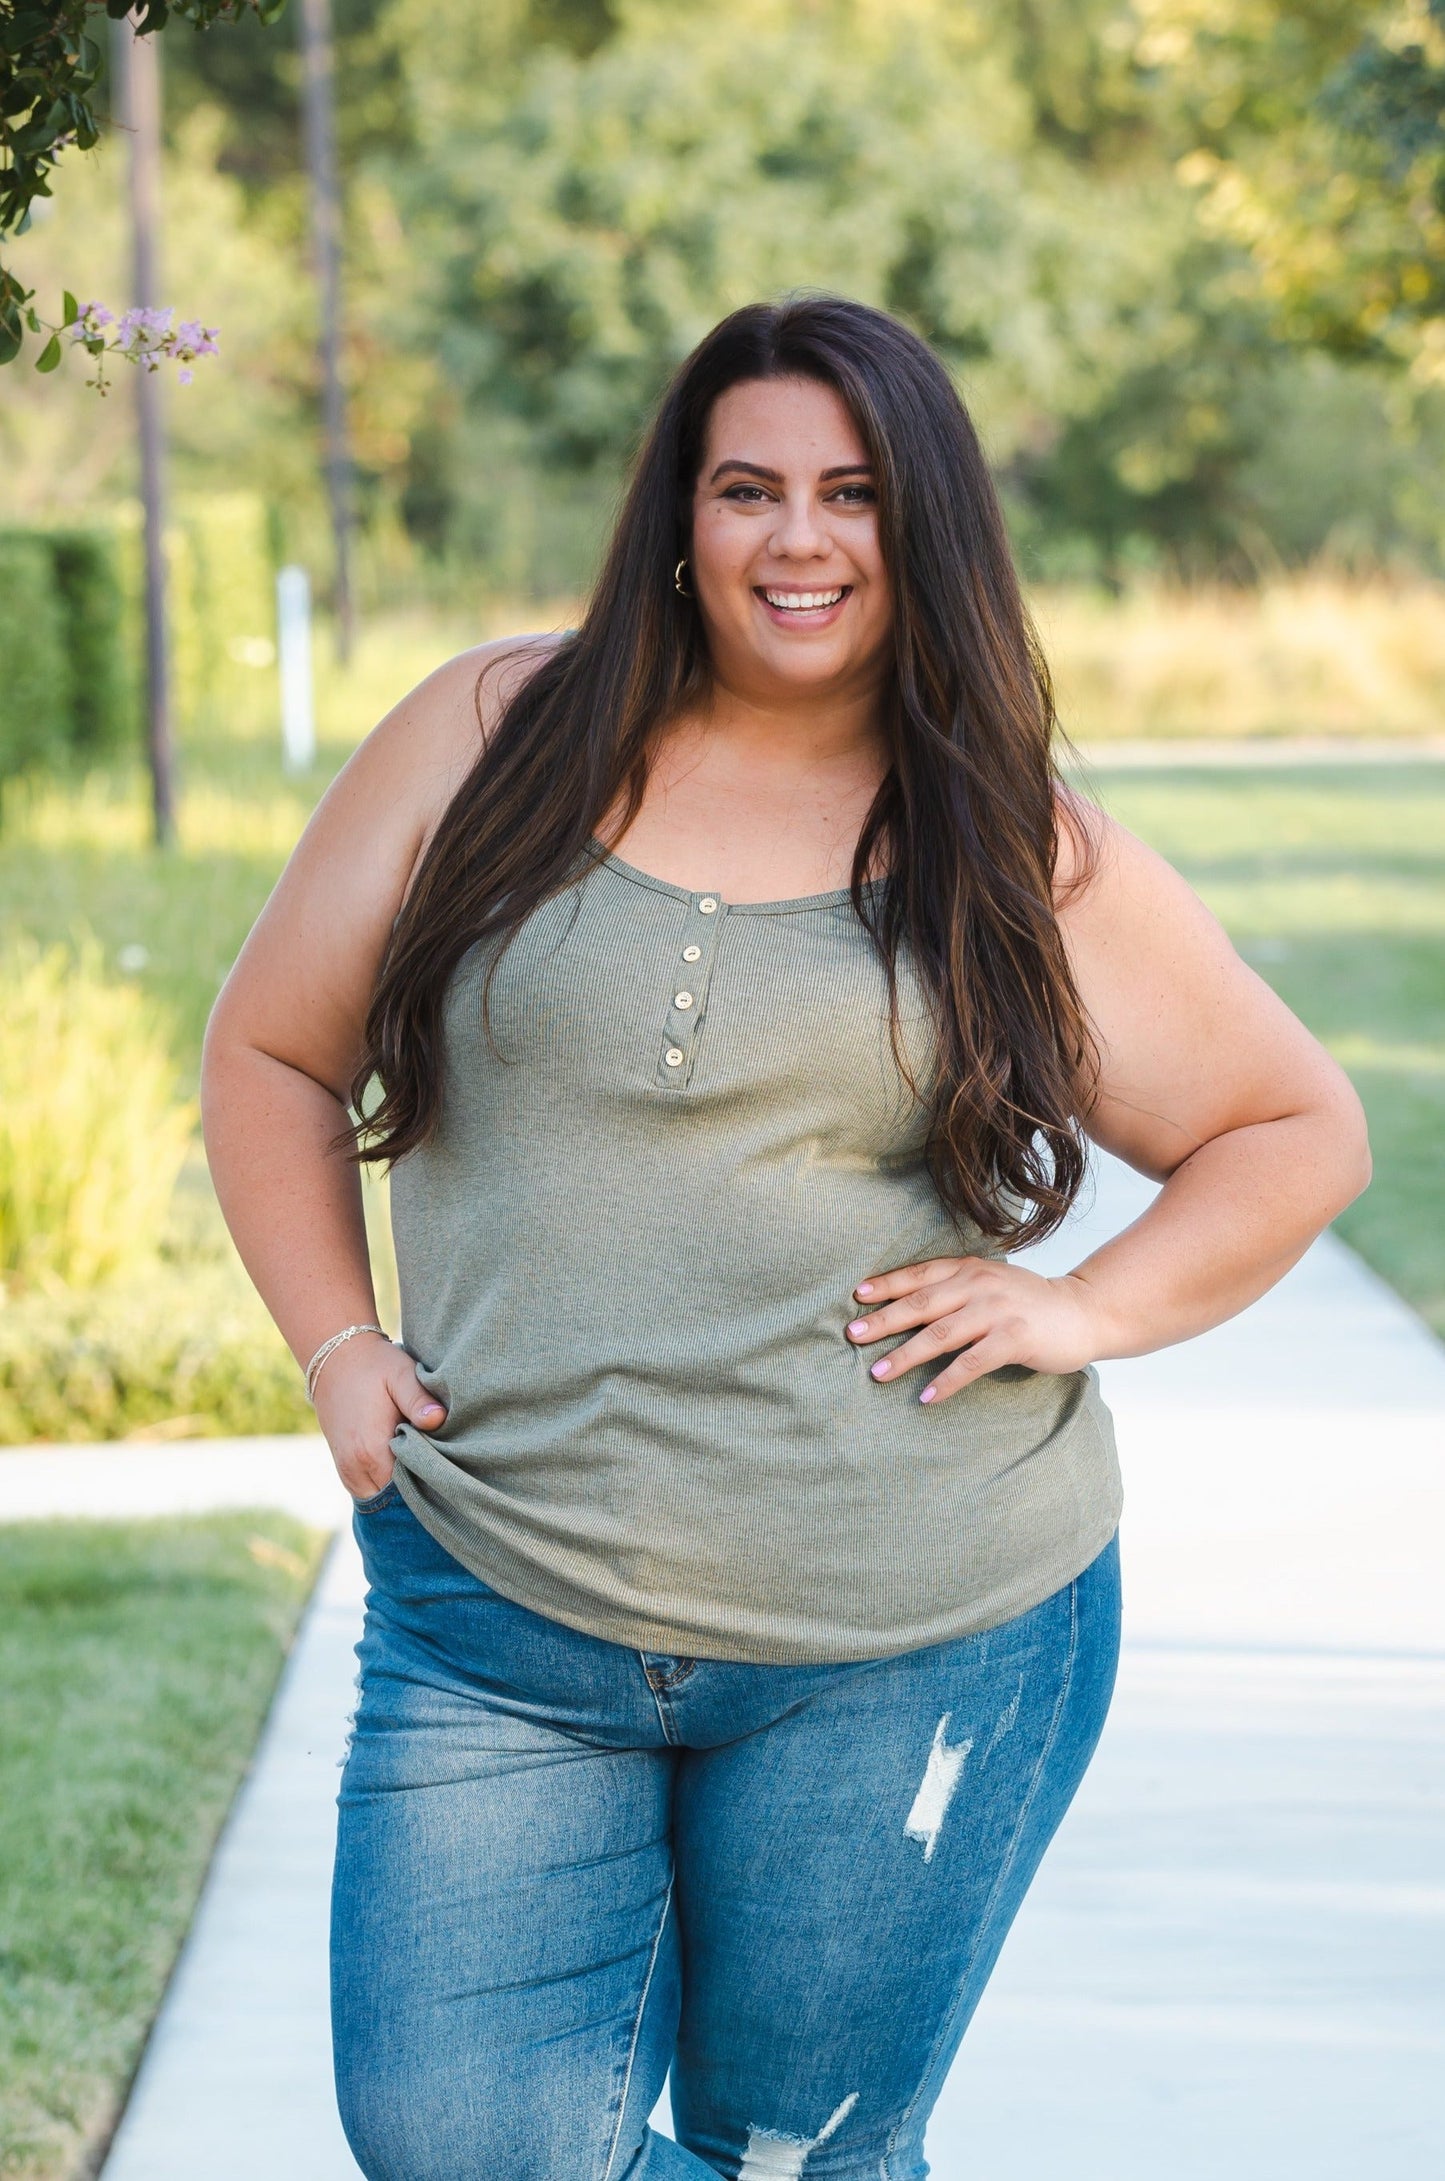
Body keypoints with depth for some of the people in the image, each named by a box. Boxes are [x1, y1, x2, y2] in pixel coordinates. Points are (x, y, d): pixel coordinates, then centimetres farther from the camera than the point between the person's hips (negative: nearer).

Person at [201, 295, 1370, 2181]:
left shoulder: (1024, 853, 5)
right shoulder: (494, 742, 5)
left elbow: (1301, 1129, 13)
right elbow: (274, 1051, 13)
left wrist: (1085, 1311, -2)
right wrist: (337, 1347, 1)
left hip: (911, 1643, 0)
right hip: (498, 1618, 0)